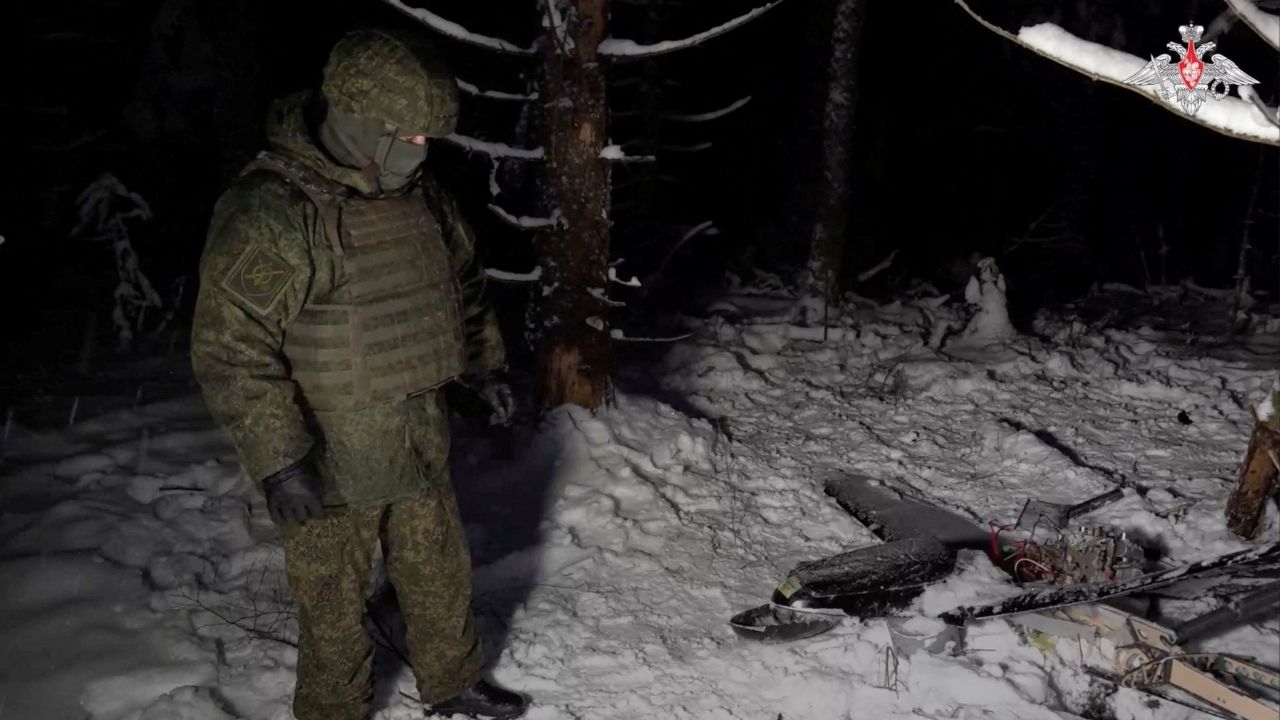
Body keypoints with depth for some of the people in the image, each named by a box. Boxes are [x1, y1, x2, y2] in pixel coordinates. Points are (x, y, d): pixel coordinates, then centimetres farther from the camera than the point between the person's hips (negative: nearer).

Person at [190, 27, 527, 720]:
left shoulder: (419, 195, 3)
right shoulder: (268, 211, -22)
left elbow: (464, 285, 19)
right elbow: (230, 350, -23)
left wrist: (485, 367, 21)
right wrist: (278, 462, -24)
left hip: (422, 448, 7)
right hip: (330, 465, -7)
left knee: (442, 576, 21)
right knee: (335, 605, 11)